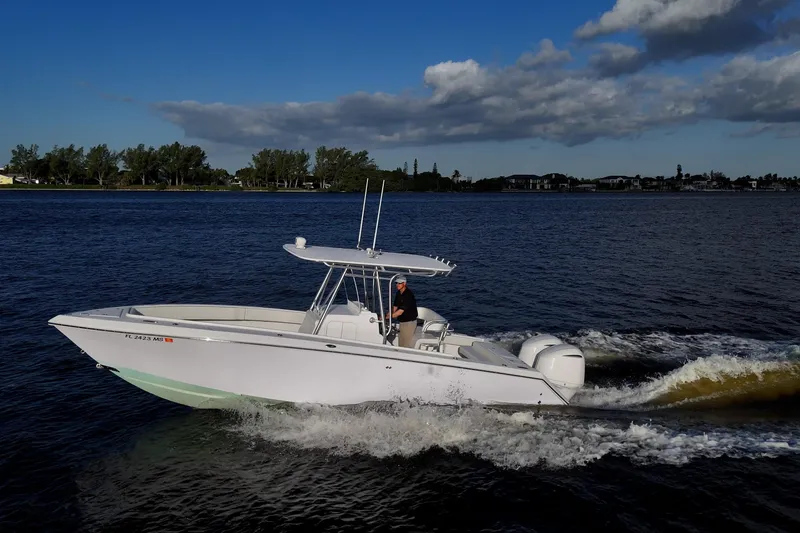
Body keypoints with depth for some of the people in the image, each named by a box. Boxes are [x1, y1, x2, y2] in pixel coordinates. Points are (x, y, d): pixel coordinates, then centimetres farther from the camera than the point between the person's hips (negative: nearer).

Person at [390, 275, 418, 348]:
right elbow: (395, 307, 10)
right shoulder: (398, 293, 6)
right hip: (402, 321, 9)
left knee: (407, 345, -4)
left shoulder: (408, 294, -21)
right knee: (401, 345, 12)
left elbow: (401, 311, -25)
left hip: (410, 322, -9)